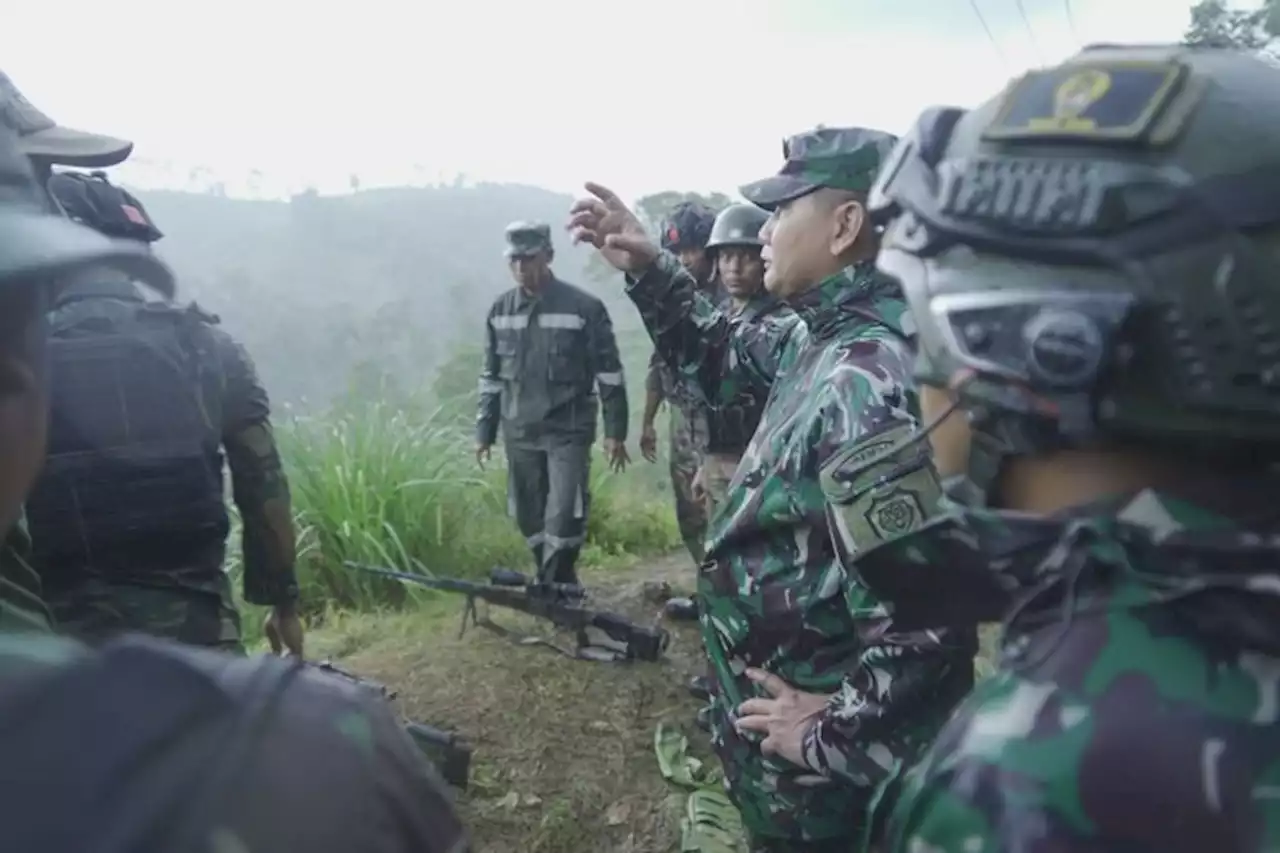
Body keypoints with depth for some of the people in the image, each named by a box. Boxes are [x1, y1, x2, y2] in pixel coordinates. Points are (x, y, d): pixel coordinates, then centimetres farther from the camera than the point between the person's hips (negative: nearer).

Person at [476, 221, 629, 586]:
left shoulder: (584, 307, -8)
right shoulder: (500, 310, 7)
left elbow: (609, 372, -5)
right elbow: (491, 376, 13)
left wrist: (615, 432, -7)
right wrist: (484, 431, 11)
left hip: (569, 431, -4)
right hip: (519, 433, 5)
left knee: (564, 516, -10)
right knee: (530, 516, 10)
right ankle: (553, 586, 26)